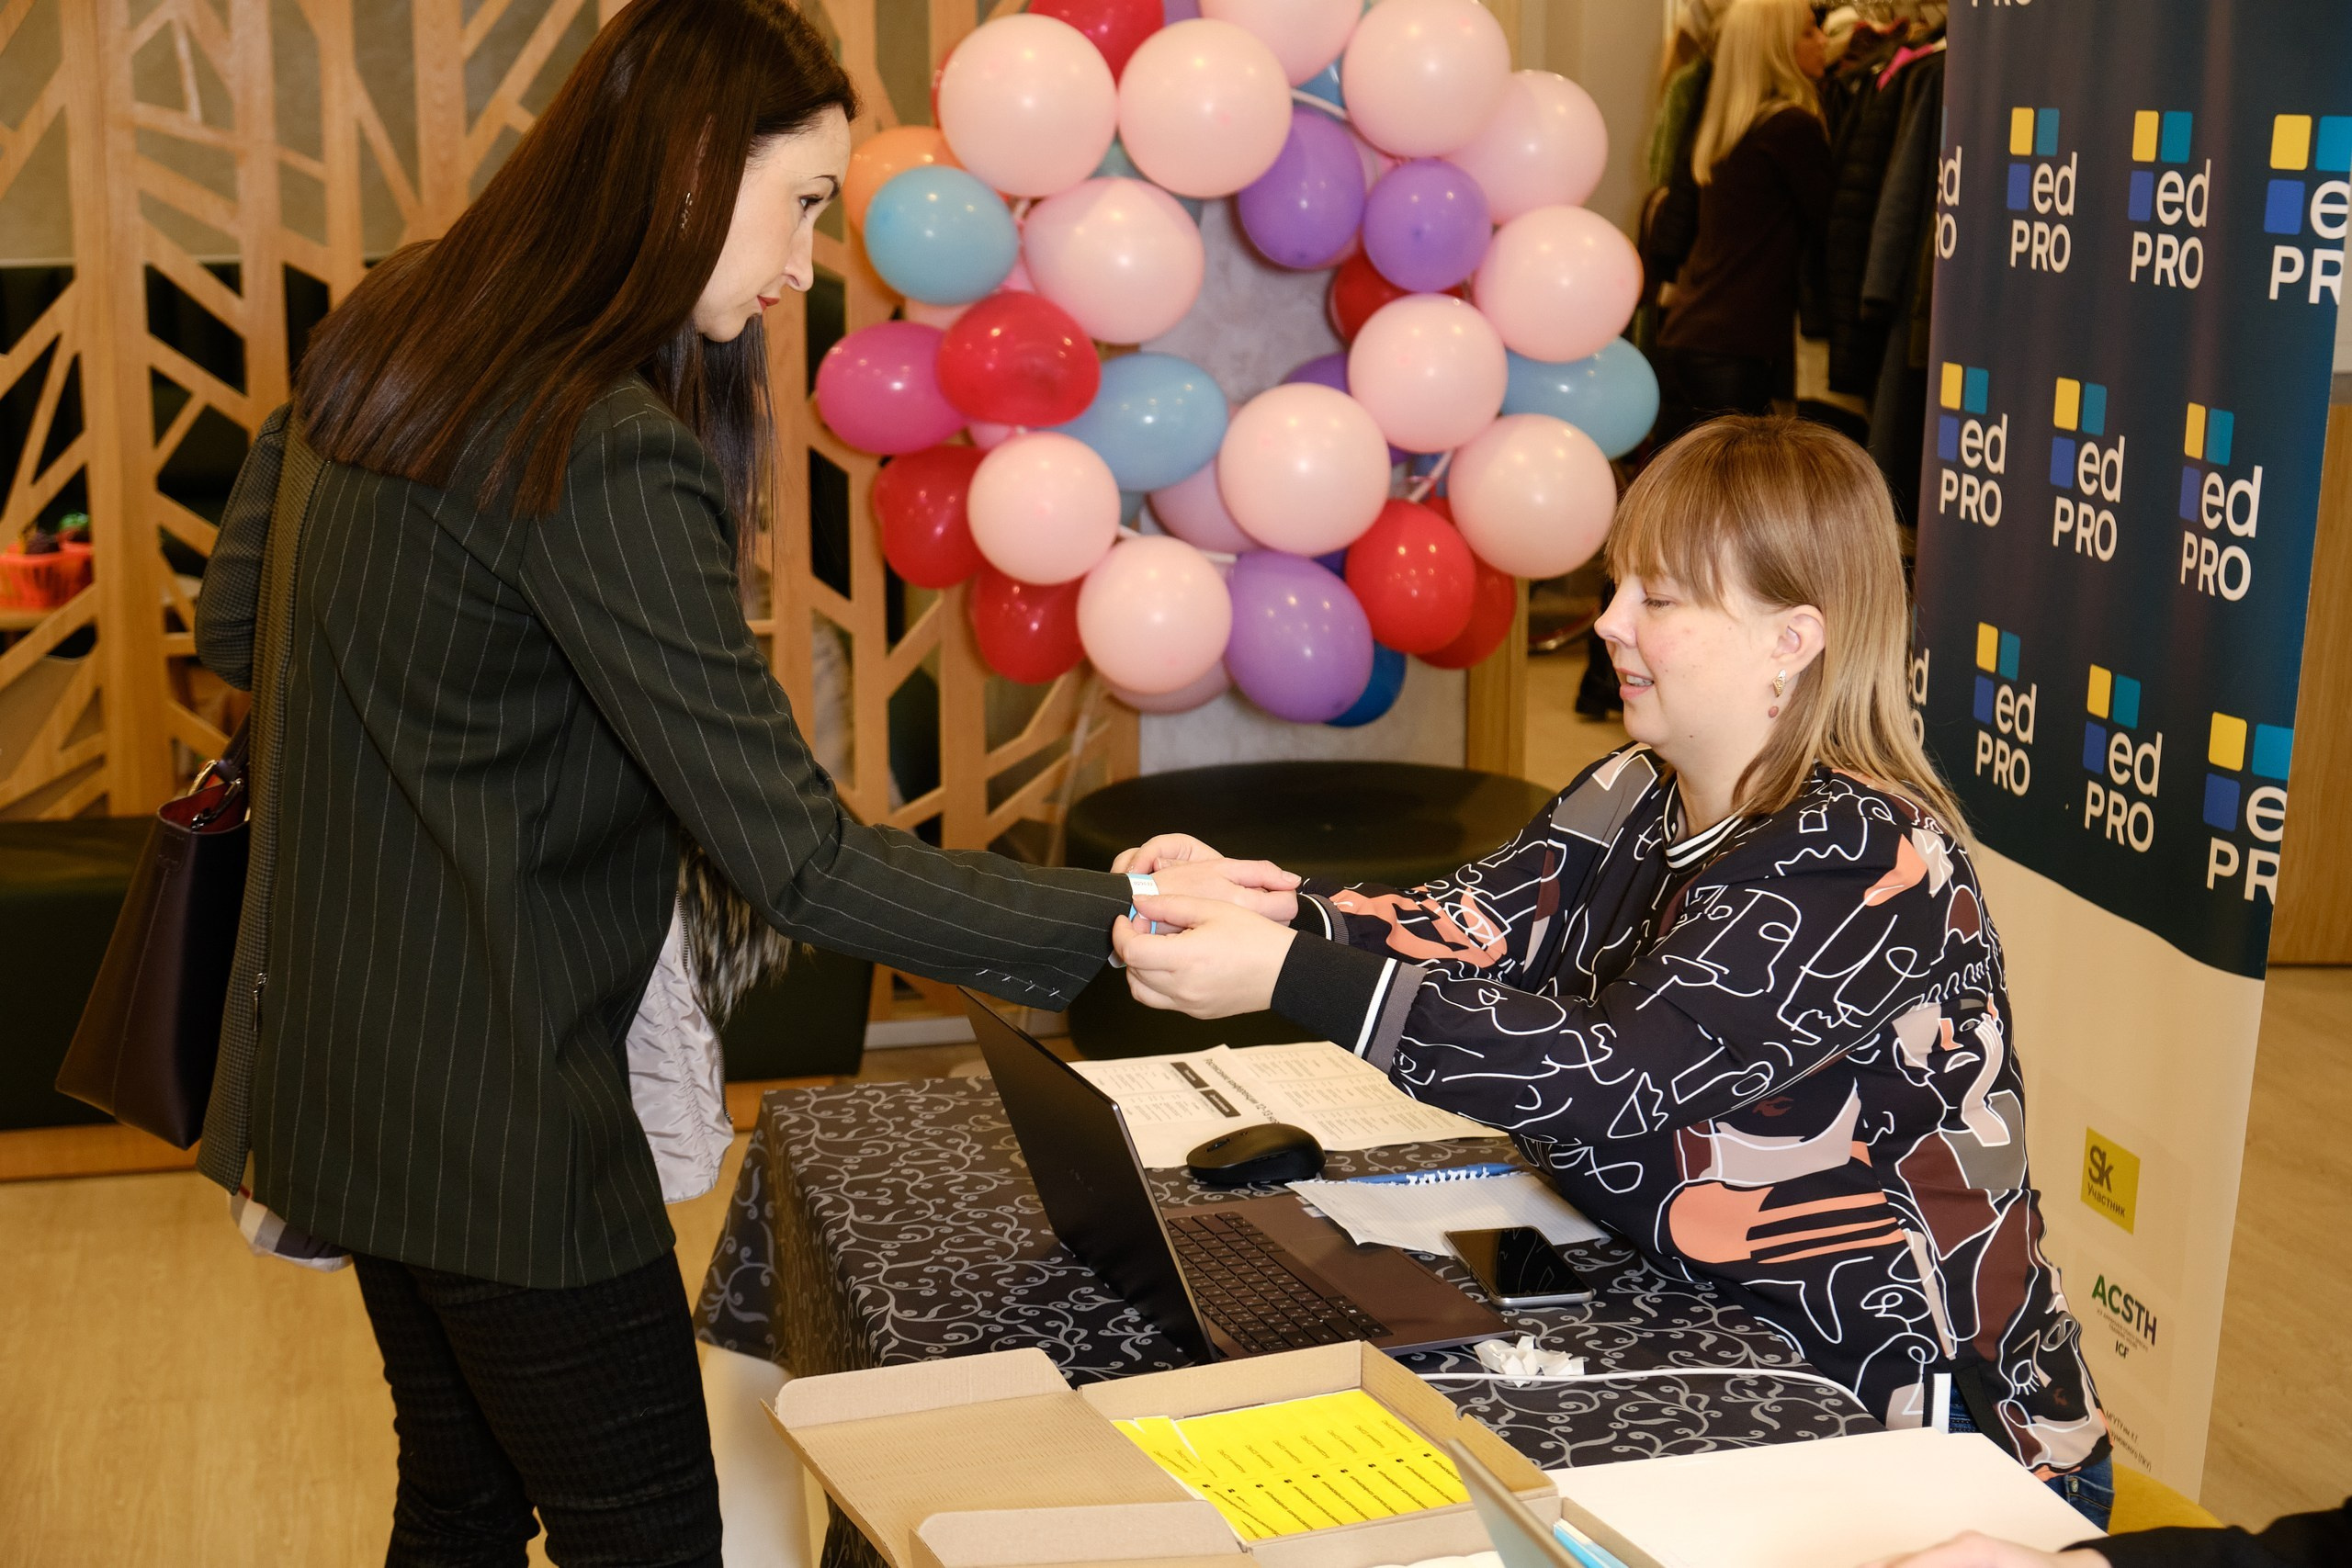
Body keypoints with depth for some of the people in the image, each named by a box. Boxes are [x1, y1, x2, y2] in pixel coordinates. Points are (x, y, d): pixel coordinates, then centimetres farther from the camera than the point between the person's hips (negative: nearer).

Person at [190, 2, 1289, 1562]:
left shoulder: (387, 329, 2)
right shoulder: (603, 454, -25)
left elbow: (235, 628, 14)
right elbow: (797, 858, -26)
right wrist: (1115, 920, -24)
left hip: (349, 1064, 9)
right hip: (496, 1105, -9)